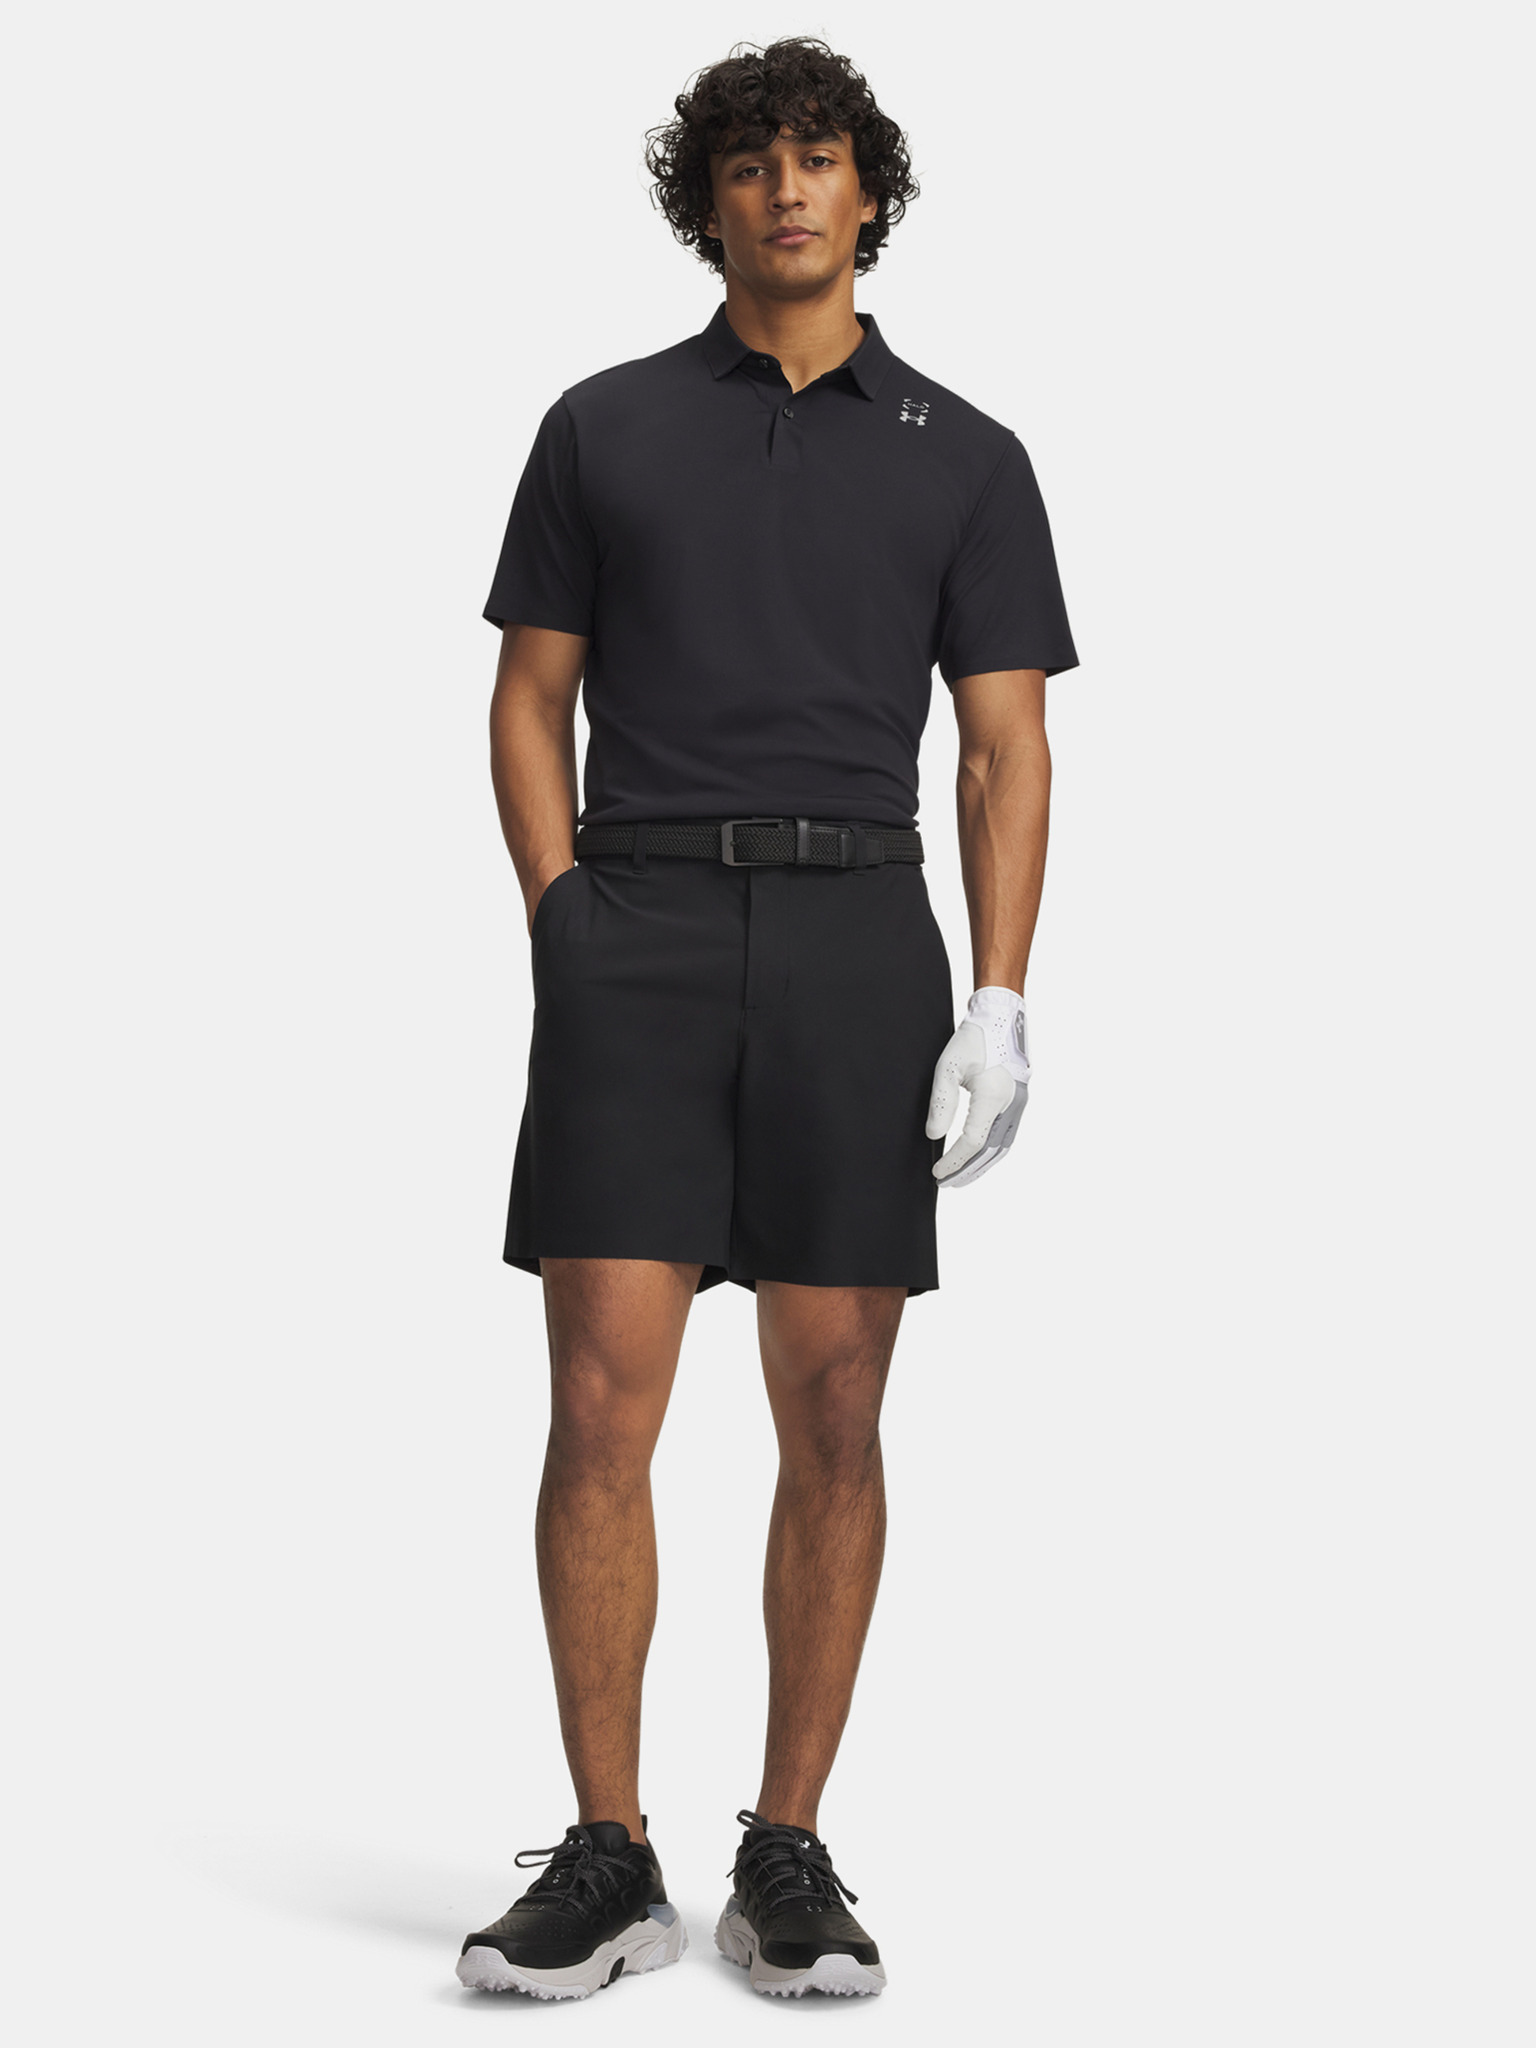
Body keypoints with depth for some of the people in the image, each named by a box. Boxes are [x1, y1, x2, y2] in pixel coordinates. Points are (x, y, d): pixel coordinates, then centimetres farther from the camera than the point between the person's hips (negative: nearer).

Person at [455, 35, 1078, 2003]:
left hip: (856, 937, 0)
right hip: (639, 934, 0)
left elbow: (1008, 753, 6)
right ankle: (606, 1862, 2)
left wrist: (1000, 1004, -6)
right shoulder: (604, 426, 12)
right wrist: (567, 935, -3)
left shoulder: (963, 457, 10)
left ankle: (789, 1858, 12)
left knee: (833, 1411, 1)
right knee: (600, 1407, -7)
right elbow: (530, 704, 11)